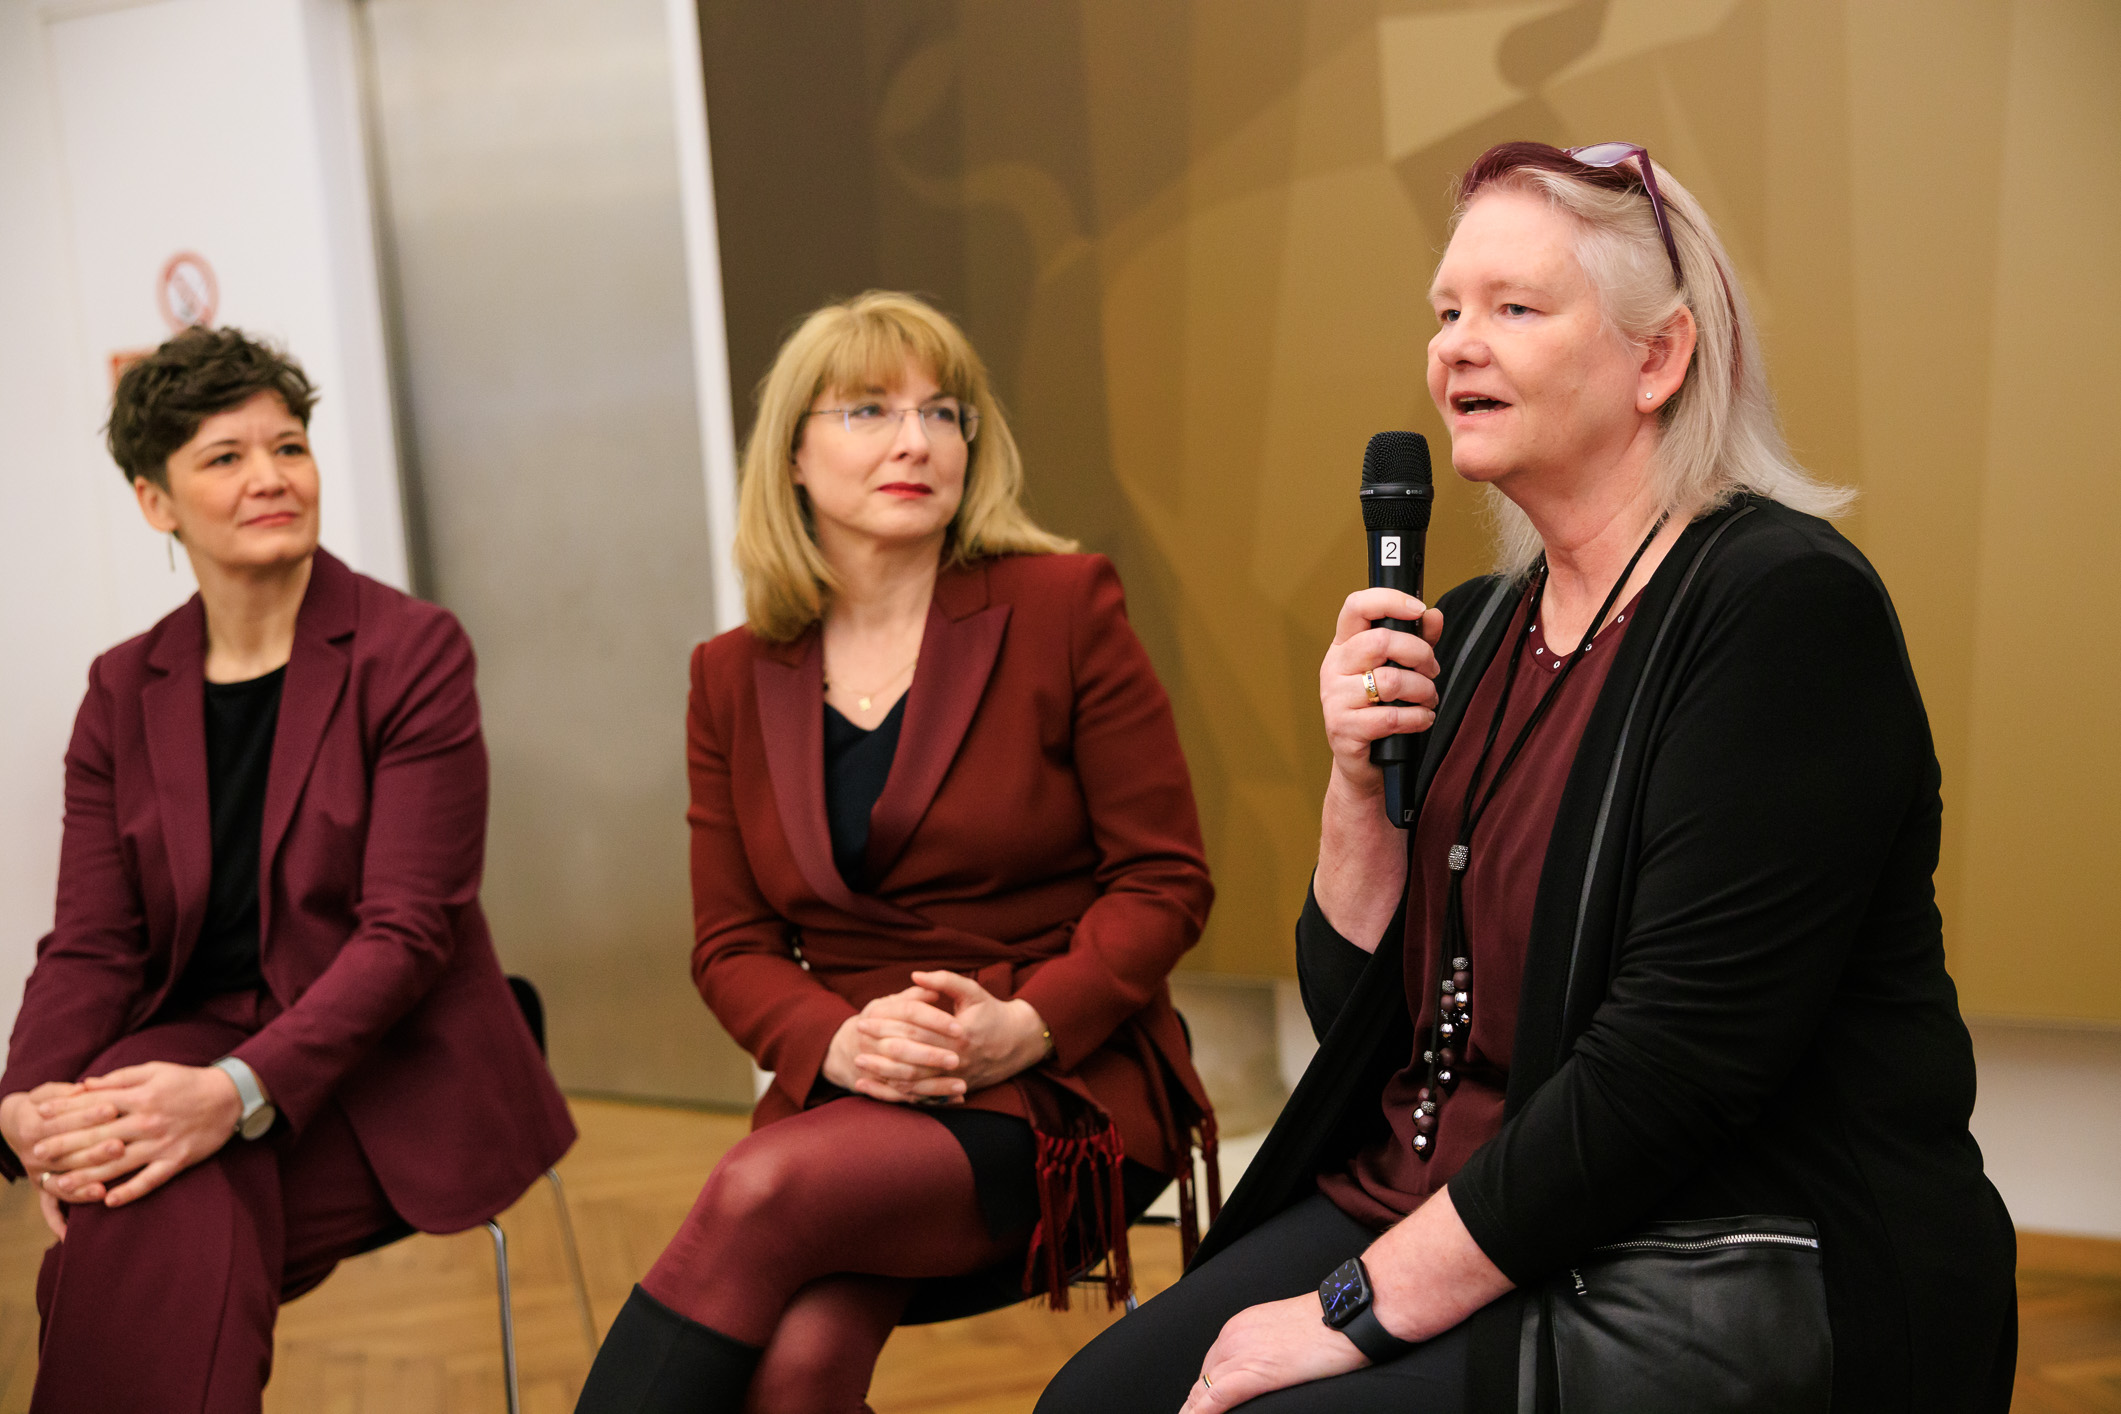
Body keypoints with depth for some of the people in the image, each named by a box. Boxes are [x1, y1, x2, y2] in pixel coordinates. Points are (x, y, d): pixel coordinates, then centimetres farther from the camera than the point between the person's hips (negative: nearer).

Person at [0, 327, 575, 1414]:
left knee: (171, 1206, -31)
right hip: (195, 1043, 4)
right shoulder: (123, 690, 10)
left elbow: (407, 930, -13)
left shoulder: (412, 651, -5)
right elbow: (91, 944, 4)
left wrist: (238, 1093, -28)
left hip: (384, 1075, -3)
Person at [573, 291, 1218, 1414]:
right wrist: (836, 1041, -12)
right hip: (841, 1096, 3)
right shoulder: (735, 676, 11)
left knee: (759, 1193, -30)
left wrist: (1026, 1025, -17)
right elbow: (730, 944, 10)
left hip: (1062, 1090, -2)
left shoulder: (1064, 606, 1)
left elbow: (1165, 879, -1)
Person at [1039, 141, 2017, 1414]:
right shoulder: (1476, 629, 9)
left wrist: (1370, 1301, -19)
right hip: (1432, 1205, 7)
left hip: (1729, 1289, -7)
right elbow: (1354, 1012, 11)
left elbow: (1677, 1055, -21)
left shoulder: (1786, 604, -14)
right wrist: (1360, 782, -6)